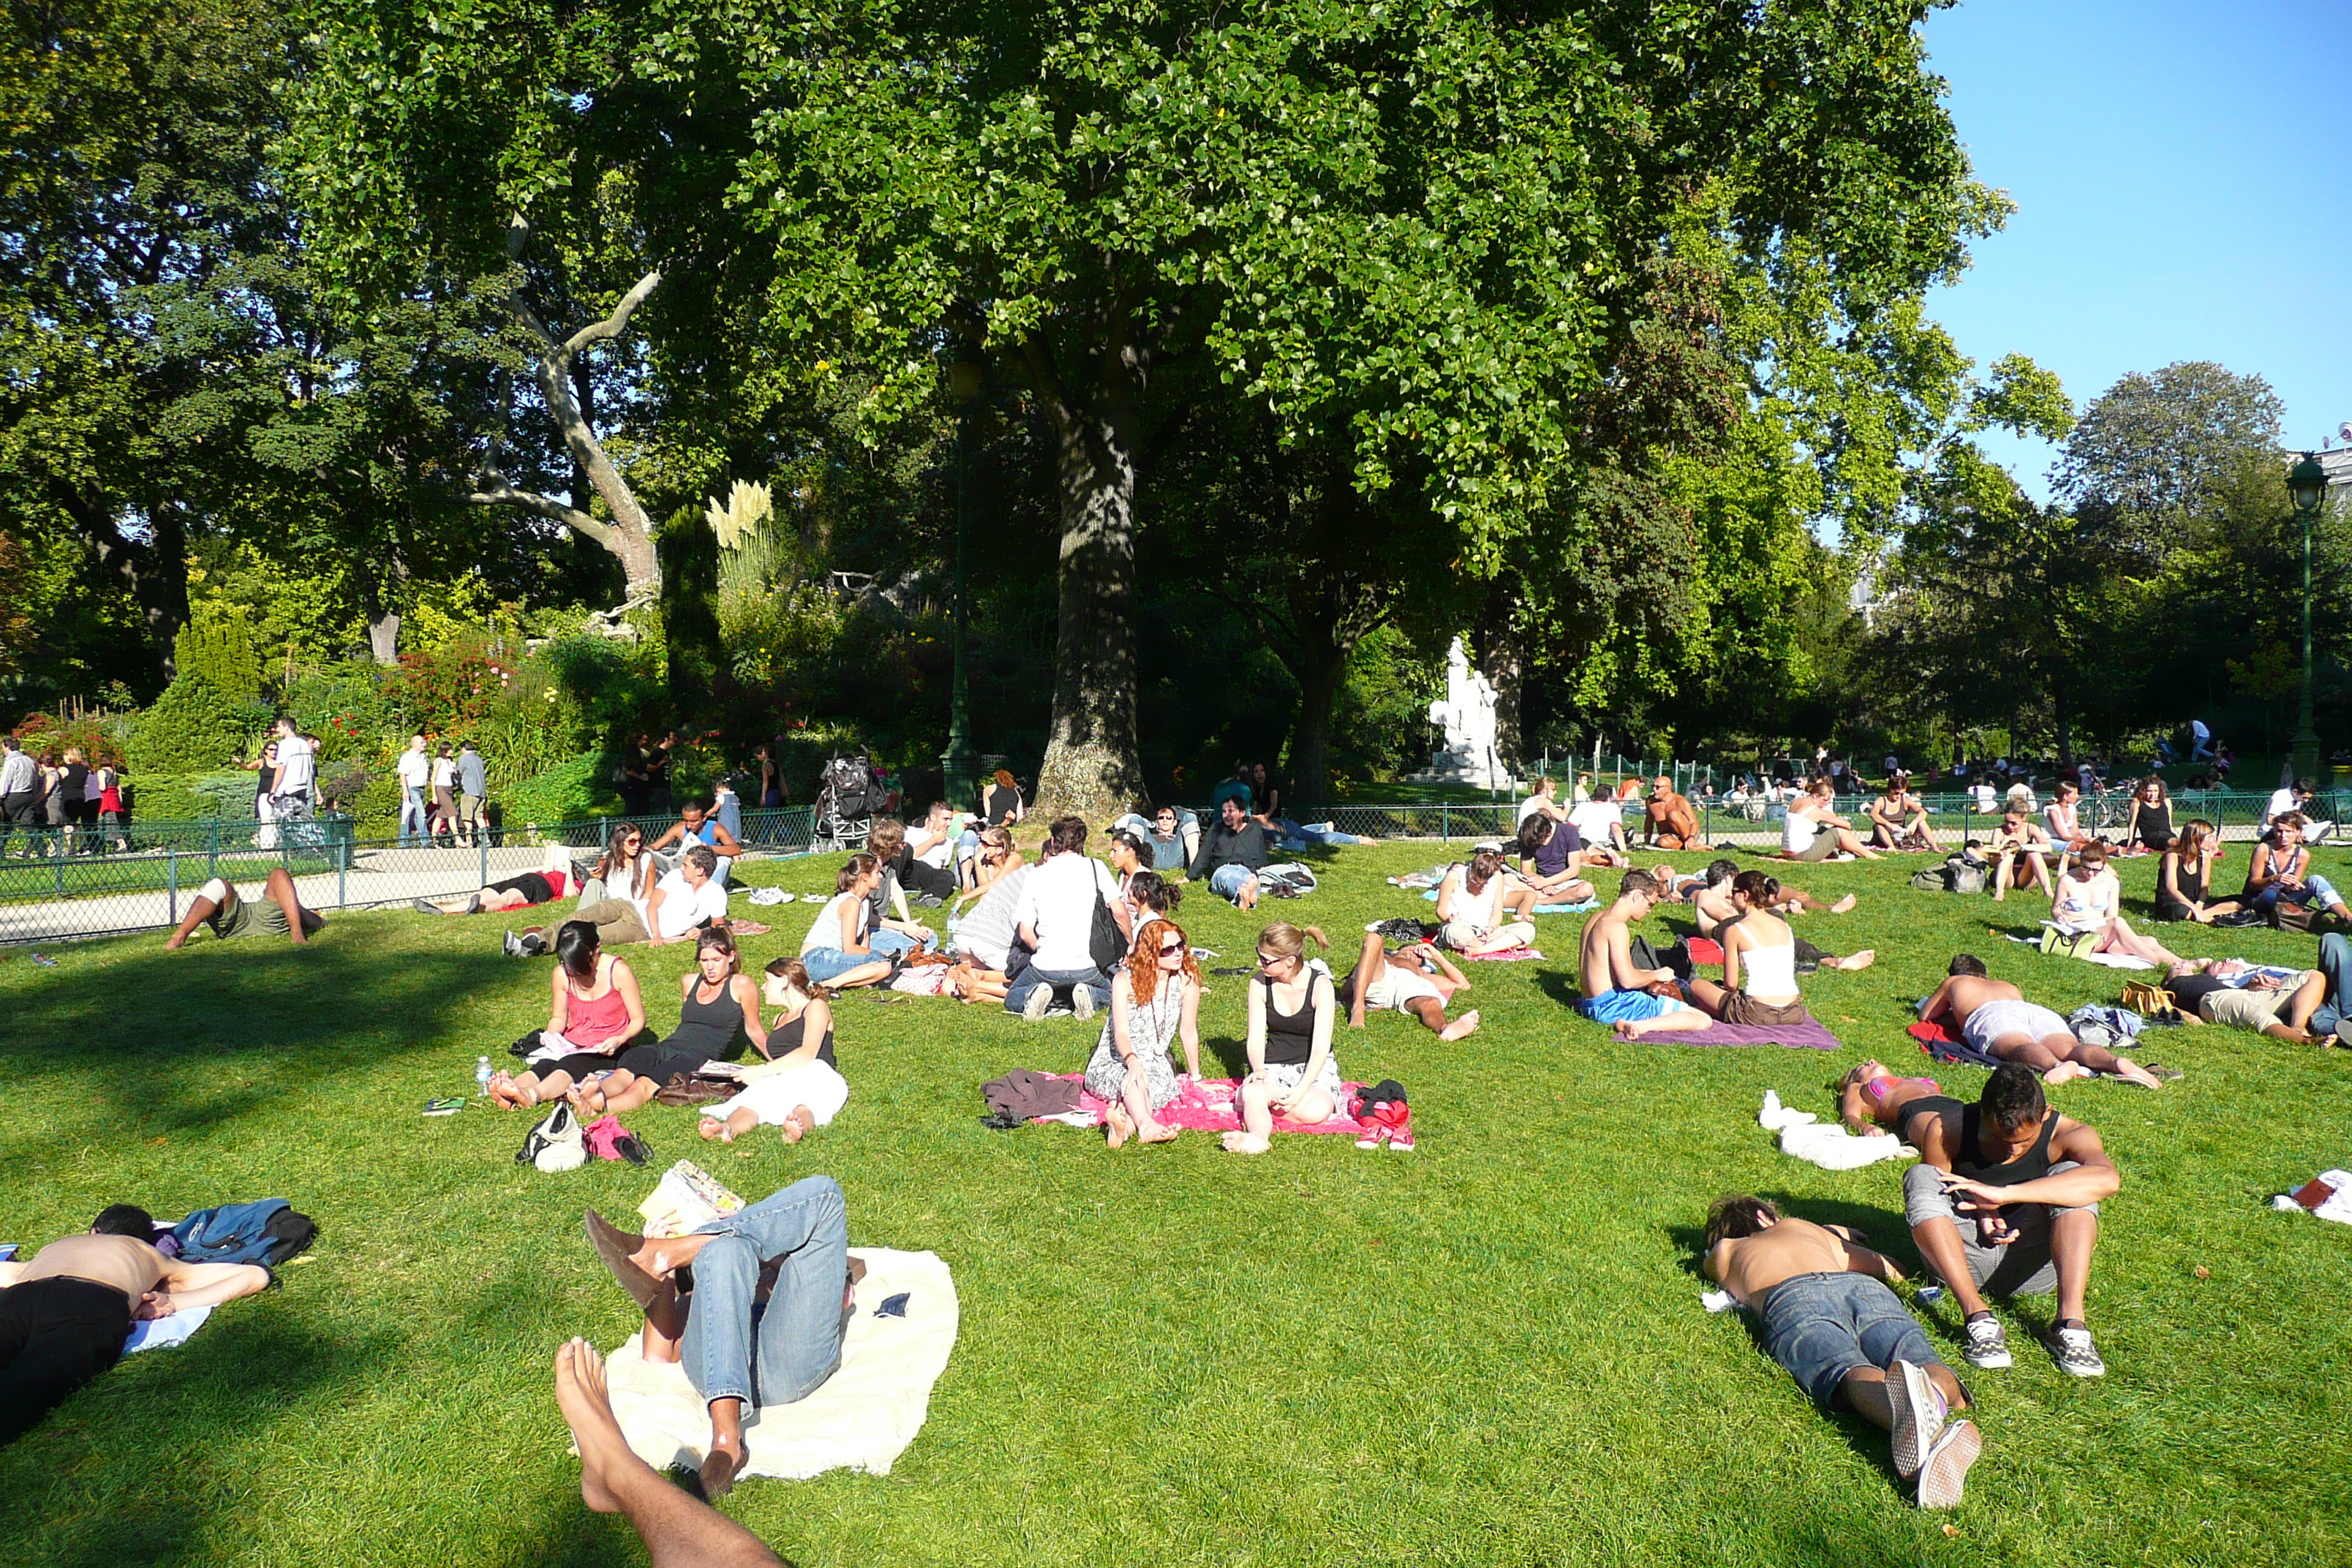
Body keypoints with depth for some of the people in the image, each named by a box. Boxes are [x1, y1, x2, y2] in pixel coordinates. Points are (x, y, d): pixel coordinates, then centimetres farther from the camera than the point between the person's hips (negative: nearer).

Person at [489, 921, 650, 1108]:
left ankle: (531, 1095, -65)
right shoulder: (562, 975, 4)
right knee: (545, 1064, -30)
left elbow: (638, 1019, -4)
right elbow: (558, 1017, 16)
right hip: (571, 1047, 4)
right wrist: (551, 1035, -8)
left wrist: (620, 1040, -24)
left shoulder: (618, 971, -7)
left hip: (607, 1051, -4)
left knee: (571, 1064, -36)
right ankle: (507, 1094, -60)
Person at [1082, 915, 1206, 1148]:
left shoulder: (1186, 982, -5)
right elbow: (1121, 1032, -21)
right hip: (1112, 1062, -2)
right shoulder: (1125, 980, -11)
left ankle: (1124, 1117, -57)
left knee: (1162, 1082, -35)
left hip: (1156, 1064, 3)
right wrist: (1133, 1062, -41)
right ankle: (1146, 1125, -64)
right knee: (1132, 1078, -38)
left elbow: (1189, 1032, 5)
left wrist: (1195, 1077, 11)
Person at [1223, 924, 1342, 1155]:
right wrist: (1258, 1071, -27)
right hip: (1273, 1068, 2)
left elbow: (1320, 1048, -19)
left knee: (1317, 1111, -34)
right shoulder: (1259, 984, -4)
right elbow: (1256, 1038, -5)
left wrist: (1300, 1090, -32)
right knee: (1253, 1092, -34)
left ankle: (1251, 1103, -18)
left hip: (1315, 1069, -1)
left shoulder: (1320, 985, -15)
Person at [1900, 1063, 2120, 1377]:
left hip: (2032, 1264, 0)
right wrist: (1980, 1212, -22)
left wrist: (2004, 1195, -39)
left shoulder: (2065, 1135, -12)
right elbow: (1931, 1196, -2)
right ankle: (1979, 1318, -38)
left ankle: (2071, 1321, -33)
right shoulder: (1945, 1130, -11)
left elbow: (2108, 1180, -35)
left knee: (2069, 1174, -22)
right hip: (1964, 1257, 0)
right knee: (1920, 1178, -26)